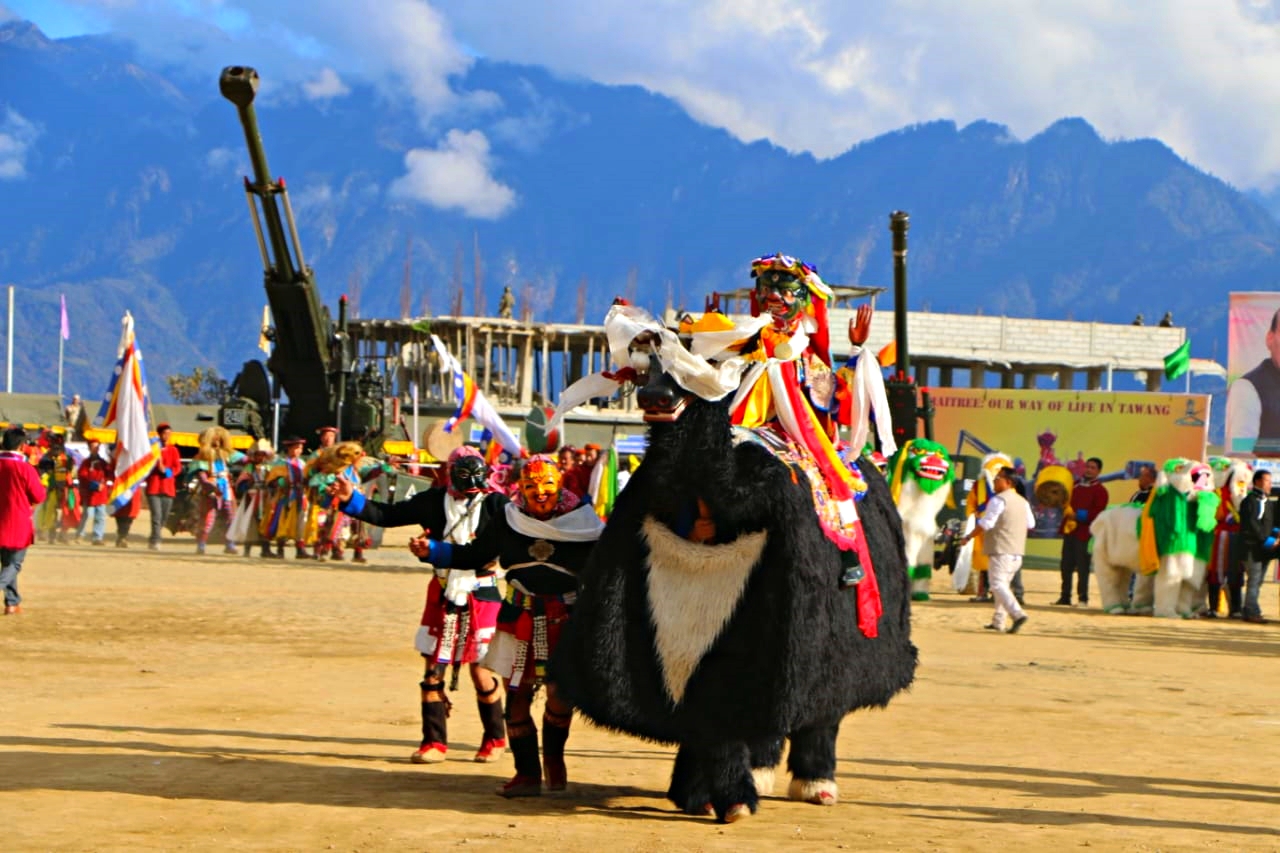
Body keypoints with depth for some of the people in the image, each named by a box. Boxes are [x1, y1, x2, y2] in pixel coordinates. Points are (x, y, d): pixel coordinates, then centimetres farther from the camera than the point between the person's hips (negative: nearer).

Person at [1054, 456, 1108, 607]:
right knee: (1066, 566, 8)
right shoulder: (1075, 485, 17)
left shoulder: (1100, 491, -4)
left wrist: (1078, 516, -20)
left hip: (1084, 534, -6)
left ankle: (1083, 599, 2)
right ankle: (1065, 597, 15)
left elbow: (1098, 513, -13)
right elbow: (1067, 501, 26)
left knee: (1082, 568, -3)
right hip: (1069, 531, 6)